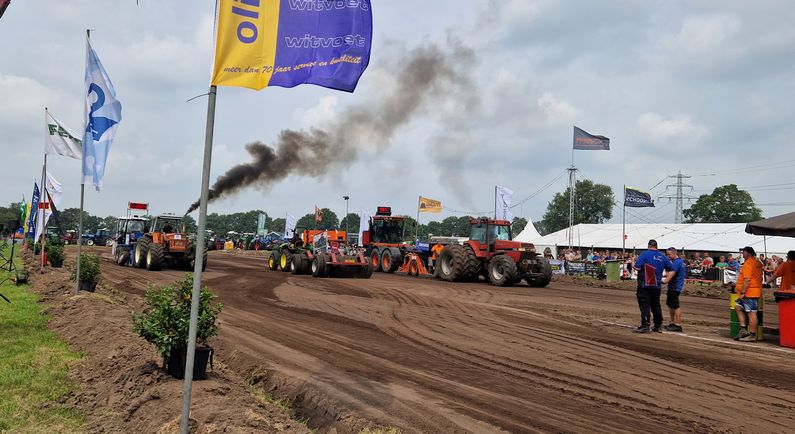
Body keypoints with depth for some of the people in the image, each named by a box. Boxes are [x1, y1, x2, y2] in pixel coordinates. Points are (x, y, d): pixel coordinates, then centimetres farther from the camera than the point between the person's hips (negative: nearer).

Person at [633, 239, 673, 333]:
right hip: (657, 286, 5)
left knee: (644, 305, -3)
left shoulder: (644, 254, -10)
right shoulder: (662, 256, 6)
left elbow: (637, 267, -17)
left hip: (644, 285, -5)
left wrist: (633, 263, 3)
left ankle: (645, 326, -7)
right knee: (656, 305, 14)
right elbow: (670, 268, 11)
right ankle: (658, 326, 20)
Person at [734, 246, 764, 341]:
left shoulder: (748, 263, -16)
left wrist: (742, 292, -20)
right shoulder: (757, 262, 15)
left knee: (751, 313, -6)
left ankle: (752, 335, -1)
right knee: (738, 307, 16)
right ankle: (743, 329, 12)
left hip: (749, 292, -11)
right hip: (755, 291, 11)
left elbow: (747, 279, -22)